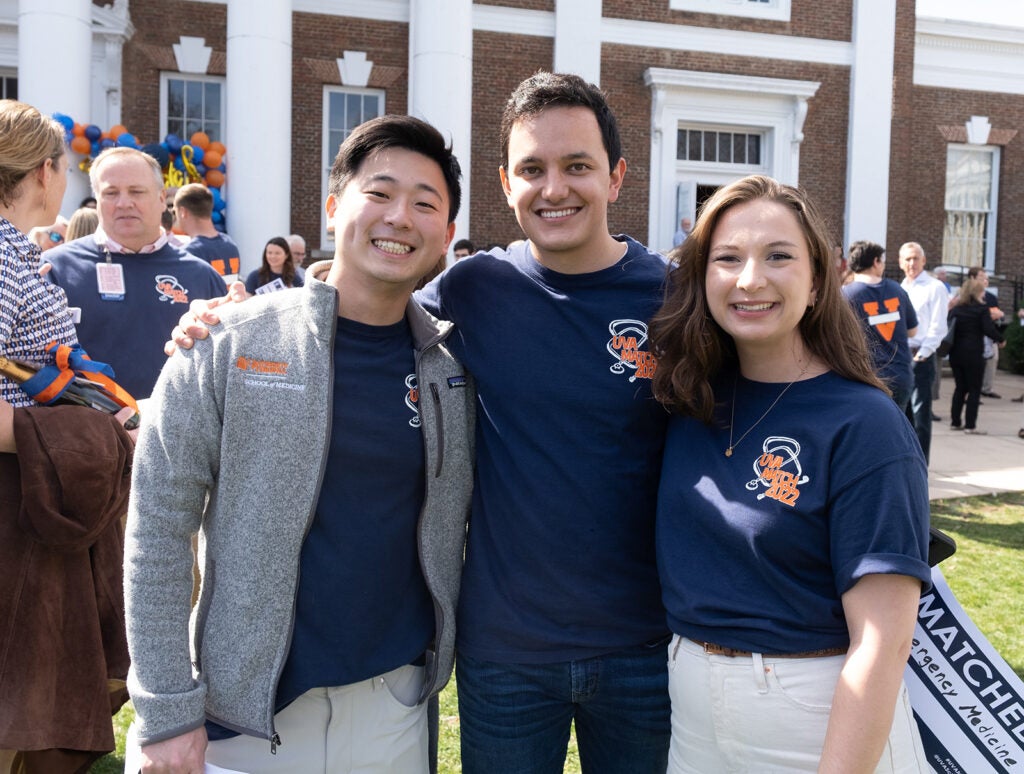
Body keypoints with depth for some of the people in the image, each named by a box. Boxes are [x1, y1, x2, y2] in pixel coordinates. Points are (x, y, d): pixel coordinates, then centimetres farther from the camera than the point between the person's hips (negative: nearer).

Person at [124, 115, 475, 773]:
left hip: (396, 702, 3)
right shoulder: (228, 347, -10)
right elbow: (159, 530, -9)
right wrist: (166, 711, -11)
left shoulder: (454, 368, -1)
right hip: (248, 712, -2)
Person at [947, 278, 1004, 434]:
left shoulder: (955, 308, 7)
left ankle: (955, 421, 16)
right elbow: (989, 330, -13)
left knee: (960, 387, 15)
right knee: (974, 390, 2)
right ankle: (970, 425, -1)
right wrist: (1001, 339, 3)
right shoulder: (981, 308, -8)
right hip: (973, 354, -5)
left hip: (955, 354, 5)